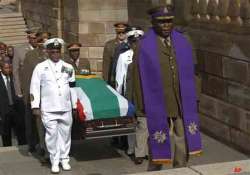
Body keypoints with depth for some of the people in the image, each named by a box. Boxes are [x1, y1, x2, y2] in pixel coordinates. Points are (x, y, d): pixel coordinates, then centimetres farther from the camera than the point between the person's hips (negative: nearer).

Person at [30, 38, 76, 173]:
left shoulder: (68, 67, 9)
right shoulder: (40, 67, 2)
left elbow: (73, 87, 15)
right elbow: (35, 88, 2)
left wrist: (75, 105, 15)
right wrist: (36, 106, -2)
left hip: (66, 108, 2)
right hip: (48, 109, -2)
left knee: (65, 134, 7)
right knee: (52, 134, -3)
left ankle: (64, 159, 19)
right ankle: (54, 161, 7)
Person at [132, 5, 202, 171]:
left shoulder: (183, 43, 3)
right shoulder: (144, 47, -8)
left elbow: (190, 75, 8)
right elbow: (139, 80, -5)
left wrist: (193, 101, 7)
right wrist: (141, 111, -5)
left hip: (183, 106, 3)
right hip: (157, 107, -3)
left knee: (183, 148, 9)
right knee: (158, 149, 6)